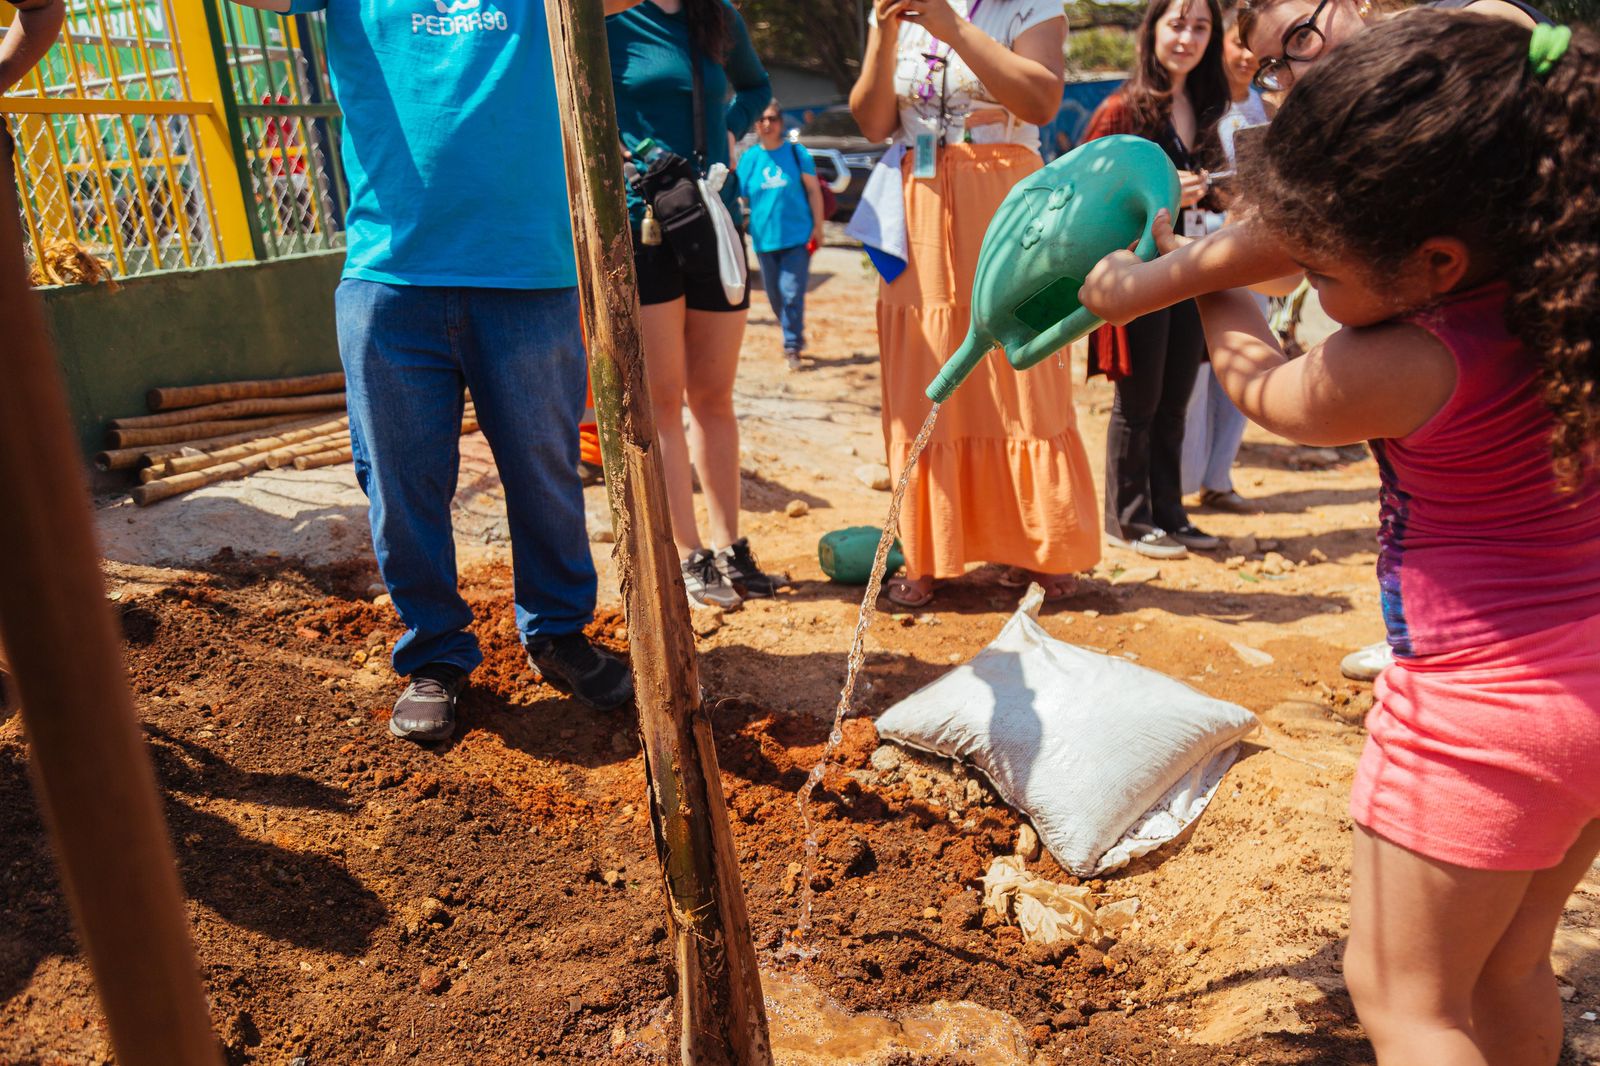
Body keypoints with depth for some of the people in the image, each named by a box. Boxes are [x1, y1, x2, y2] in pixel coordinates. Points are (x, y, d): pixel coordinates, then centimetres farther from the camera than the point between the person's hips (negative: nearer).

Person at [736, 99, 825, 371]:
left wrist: (818, 226, -3)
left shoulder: (797, 152, 0)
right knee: (774, 295, 11)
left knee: (792, 293, -11)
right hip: (764, 237, 3)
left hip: (797, 236, -3)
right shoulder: (749, 157, 5)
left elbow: (813, 190, 2)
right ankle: (795, 336, 31)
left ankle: (792, 346, -2)